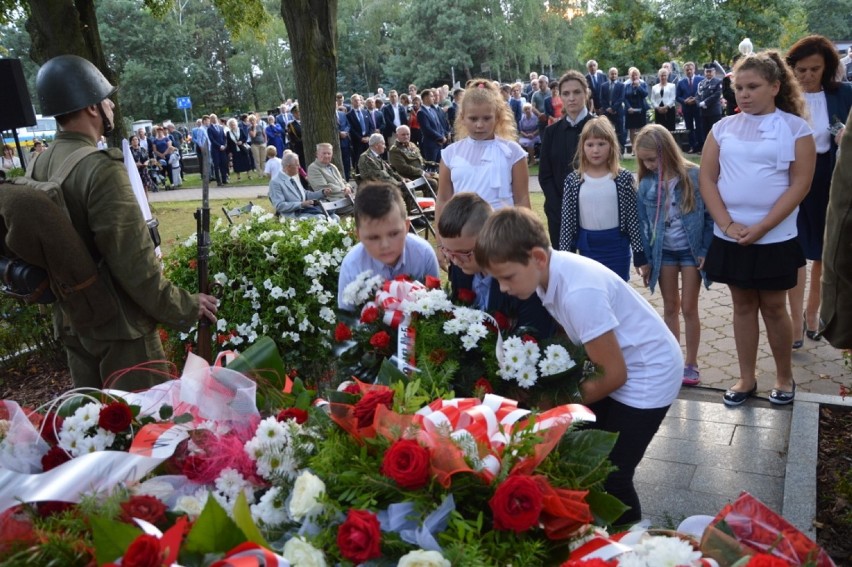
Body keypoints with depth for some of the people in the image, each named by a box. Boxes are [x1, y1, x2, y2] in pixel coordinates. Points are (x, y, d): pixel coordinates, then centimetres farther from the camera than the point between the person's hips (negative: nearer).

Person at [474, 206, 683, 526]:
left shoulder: (579, 293, -35)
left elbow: (614, 374, -24)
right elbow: (570, 338, 5)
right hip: (616, 365, 8)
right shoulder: (550, 273, -11)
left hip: (648, 374, -8)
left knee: (610, 474, -4)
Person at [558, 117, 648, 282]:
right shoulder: (573, 180, -1)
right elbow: (567, 221, 1)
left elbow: (633, 217, -3)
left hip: (616, 247, -1)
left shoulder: (623, 178, -5)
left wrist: (640, 255, -3)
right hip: (587, 247, 2)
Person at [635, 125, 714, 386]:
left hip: (691, 250, -3)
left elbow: (709, 215, -7)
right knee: (670, 307, 12)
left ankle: (691, 364, 16)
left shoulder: (693, 176, -13)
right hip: (663, 252, 3)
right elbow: (643, 223, 1)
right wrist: (646, 259, 1)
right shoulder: (646, 184, -5)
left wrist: (706, 251, -10)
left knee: (689, 308, 3)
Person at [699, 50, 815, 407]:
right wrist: (727, 224, -11)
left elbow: (799, 185, -9)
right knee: (743, 305, 11)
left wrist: (760, 228, -16)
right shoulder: (724, 128, 5)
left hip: (774, 238, -3)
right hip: (729, 237, 3)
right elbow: (707, 179, 1)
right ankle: (746, 378, 23)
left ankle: (784, 377, 26)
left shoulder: (795, 127, -3)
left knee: (773, 307, 7)